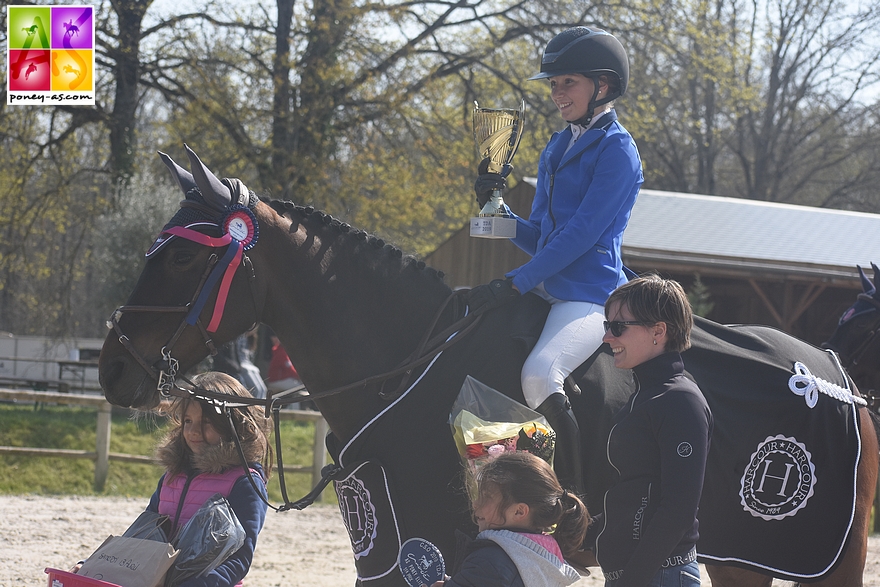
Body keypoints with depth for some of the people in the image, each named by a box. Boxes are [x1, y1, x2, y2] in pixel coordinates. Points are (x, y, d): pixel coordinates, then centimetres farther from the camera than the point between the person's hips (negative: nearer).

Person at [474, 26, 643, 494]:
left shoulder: (616, 149, -7)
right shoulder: (557, 148, 19)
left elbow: (582, 232, -15)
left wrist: (521, 280, -17)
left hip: (589, 294, -10)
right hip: (544, 292, 10)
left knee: (539, 373, -34)